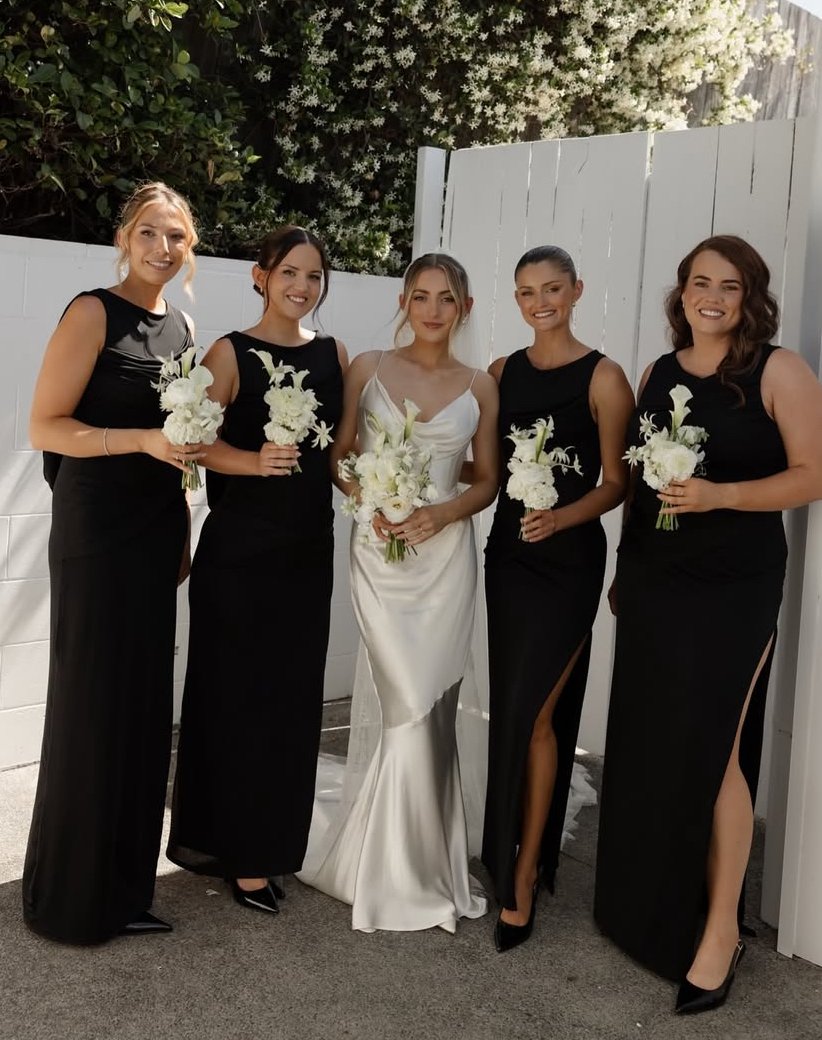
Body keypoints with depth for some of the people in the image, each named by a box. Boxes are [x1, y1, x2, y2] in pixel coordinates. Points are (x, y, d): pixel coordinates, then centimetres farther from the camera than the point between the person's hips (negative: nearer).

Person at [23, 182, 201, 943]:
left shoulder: (181, 326, 12)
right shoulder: (93, 313, -8)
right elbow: (45, 426, -13)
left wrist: (182, 533, 16)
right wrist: (146, 440, -23)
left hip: (154, 534, 7)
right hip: (96, 533, -7)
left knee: (144, 704, 10)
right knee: (92, 705, 0)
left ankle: (122, 885, 23)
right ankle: (72, 898, 16)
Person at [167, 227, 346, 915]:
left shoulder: (333, 354, 9)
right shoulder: (231, 354, -5)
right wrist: (256, 460, -28)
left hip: (308, 548, 5)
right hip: (239, 548, -5)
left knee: (292, 695, 9)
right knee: (235, 693, 2)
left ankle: (270, 841, 24)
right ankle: (230, 846, 16)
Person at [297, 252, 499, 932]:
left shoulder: (479, 388, 6)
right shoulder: (368, 369, 4)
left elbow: (487, 481, 9)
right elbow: (337, 456, 7)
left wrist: (442, 512, -9)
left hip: (445, 555, 2)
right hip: (380, 555, -1)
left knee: (428, 710, 2)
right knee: (410, 706, -5)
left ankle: (399, 860, 21)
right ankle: (407, 874, 12)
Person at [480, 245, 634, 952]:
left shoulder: (603, 377, -7)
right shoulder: (501, 373, 9)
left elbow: (616, 482, -7)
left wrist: (561, 517, -23)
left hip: (569, 558, -5)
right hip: (508, 553, 5)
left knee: (533, 713, -6)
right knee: (515, 710, 11)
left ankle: (521, 879, 6)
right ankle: (523, 856, 26)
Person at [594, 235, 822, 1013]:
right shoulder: (659, 373, 10)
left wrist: (718, 496, -22)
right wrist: (624, 569, 13)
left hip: (733, 587, -5)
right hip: (651, 580, 5)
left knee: (709, 749, -4)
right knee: (647, 743, 9)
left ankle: (720, 928, 12)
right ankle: (651, 907, 26)